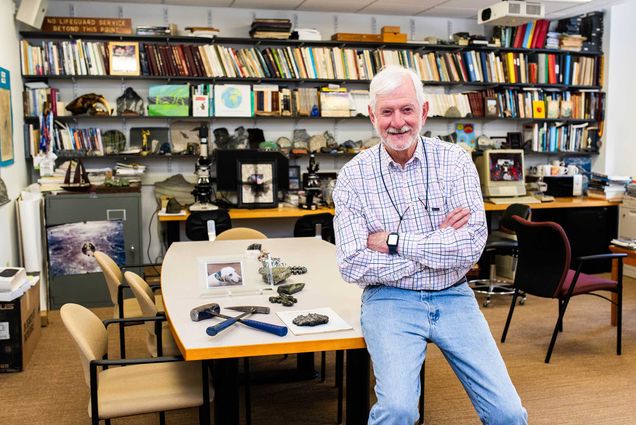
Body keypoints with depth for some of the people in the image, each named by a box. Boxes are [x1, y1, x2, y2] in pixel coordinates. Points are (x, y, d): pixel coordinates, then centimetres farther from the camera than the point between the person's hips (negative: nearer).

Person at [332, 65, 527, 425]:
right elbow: (354, 266, -12)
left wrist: (394, 241, -15)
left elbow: (472, 245, -12)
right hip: (390, 298, -1)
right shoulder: (353, 176, -4)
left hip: (452, 296, 2)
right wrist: (437, 245, -11)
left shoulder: (455, 161, -2)